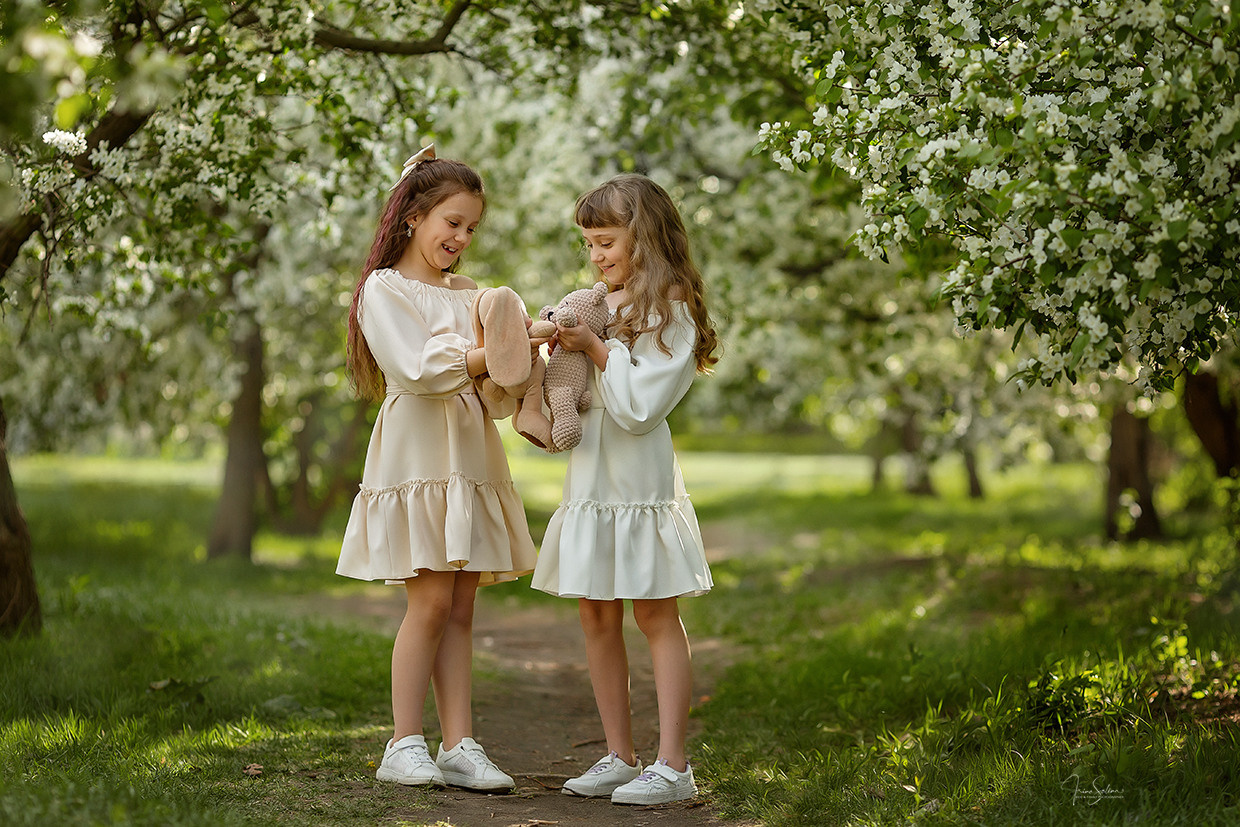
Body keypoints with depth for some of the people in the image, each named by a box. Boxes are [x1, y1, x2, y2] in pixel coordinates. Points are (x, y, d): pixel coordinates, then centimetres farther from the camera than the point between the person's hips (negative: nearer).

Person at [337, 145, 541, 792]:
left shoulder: (467, 293, 19)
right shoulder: (385, 289, -1)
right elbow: (417, 370, -15)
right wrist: (493, 357, -23)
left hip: (468, 457, 6)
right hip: (416, 453, -6)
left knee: (461, 606, 3)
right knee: (430, 600, -10)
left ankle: (459, 746, 3)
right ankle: (404, 746, -3)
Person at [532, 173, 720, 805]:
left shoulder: (668, 313, -9)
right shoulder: (596, 306, 14)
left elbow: (639, 407, -17)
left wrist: (595, 348, -14)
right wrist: (555, 349, 0)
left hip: (640, 480, -7)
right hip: (590, 478, 8)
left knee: (655, 616, -4)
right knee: (596, 616, 8)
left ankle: (673, 767, -1)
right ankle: (620, 758, 16)